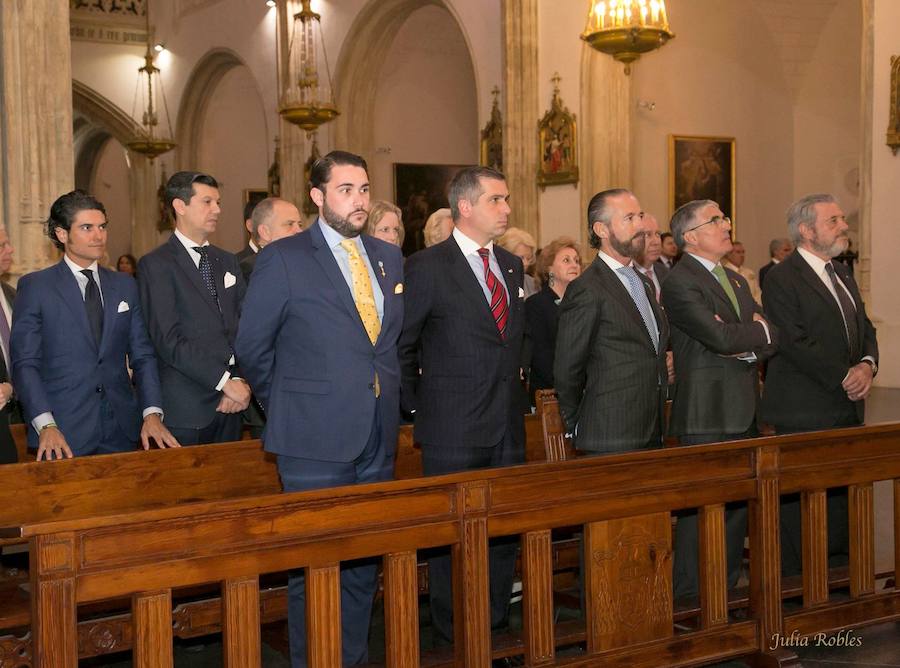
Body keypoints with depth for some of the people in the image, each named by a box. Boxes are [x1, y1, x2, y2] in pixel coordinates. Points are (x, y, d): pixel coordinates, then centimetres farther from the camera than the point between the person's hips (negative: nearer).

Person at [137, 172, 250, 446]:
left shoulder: (227, 262, 16)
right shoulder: (156, 264, -5)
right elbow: (169, 340, -14)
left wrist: (239, 380, -6)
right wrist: (224, 381, -15)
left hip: (229, 404, 6)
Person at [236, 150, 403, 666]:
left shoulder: (389, 256, 11)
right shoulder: (283, 258, -6)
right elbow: (252, 347, -2)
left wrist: (387, 398, 12)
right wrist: (289, 405, 3)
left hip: (378, 436, 5)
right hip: (316, 437, -5)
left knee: (366, 561, 13)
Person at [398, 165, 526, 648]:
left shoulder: (511, 264, 12)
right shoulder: (426, 267, -9)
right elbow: (398, 346, -5)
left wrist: (515, 398, 15)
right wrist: (415, 406, -4)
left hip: (508, 427, 6)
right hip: (453, 432, -6)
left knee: (505, 532, 11)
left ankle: (496, 627, 25)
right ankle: (452, 641, 15)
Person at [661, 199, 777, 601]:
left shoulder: (736, 281, 18)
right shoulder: (679, 283, -10)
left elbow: (769, 339, 11)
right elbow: (720, 337, -22)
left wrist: (747, 348, -10)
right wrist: (757, 332, -4)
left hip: (743, 413, 8)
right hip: (706, 416, -8)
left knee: (739, 503, 12)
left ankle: (728, 589, 24)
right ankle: (689, 597, 6)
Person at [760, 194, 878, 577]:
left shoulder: (842, 275, 17)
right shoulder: (781, 279, -10)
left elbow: (865, 329, 18)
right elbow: (795, 343, -17)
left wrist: (868, 364, -3)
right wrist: (844, 377, -15)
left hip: (848, 409, 8)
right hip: (805, 413, -8)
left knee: (843, 499, 11)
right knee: (801, 504, -2)